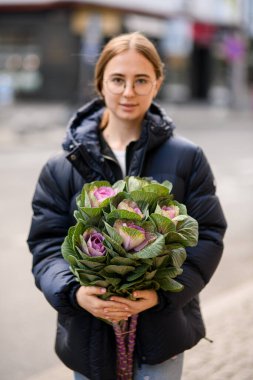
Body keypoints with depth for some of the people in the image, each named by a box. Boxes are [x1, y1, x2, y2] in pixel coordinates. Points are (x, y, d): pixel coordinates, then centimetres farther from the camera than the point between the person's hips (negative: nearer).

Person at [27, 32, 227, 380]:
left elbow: (207, 235, -3)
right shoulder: (62, 168, 1)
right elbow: (46, 244, -1)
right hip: (89, 334, 1)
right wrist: (74, 292, -21)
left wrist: (163, 292, -19)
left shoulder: (187, 159, -1)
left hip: (162, 329, -1)